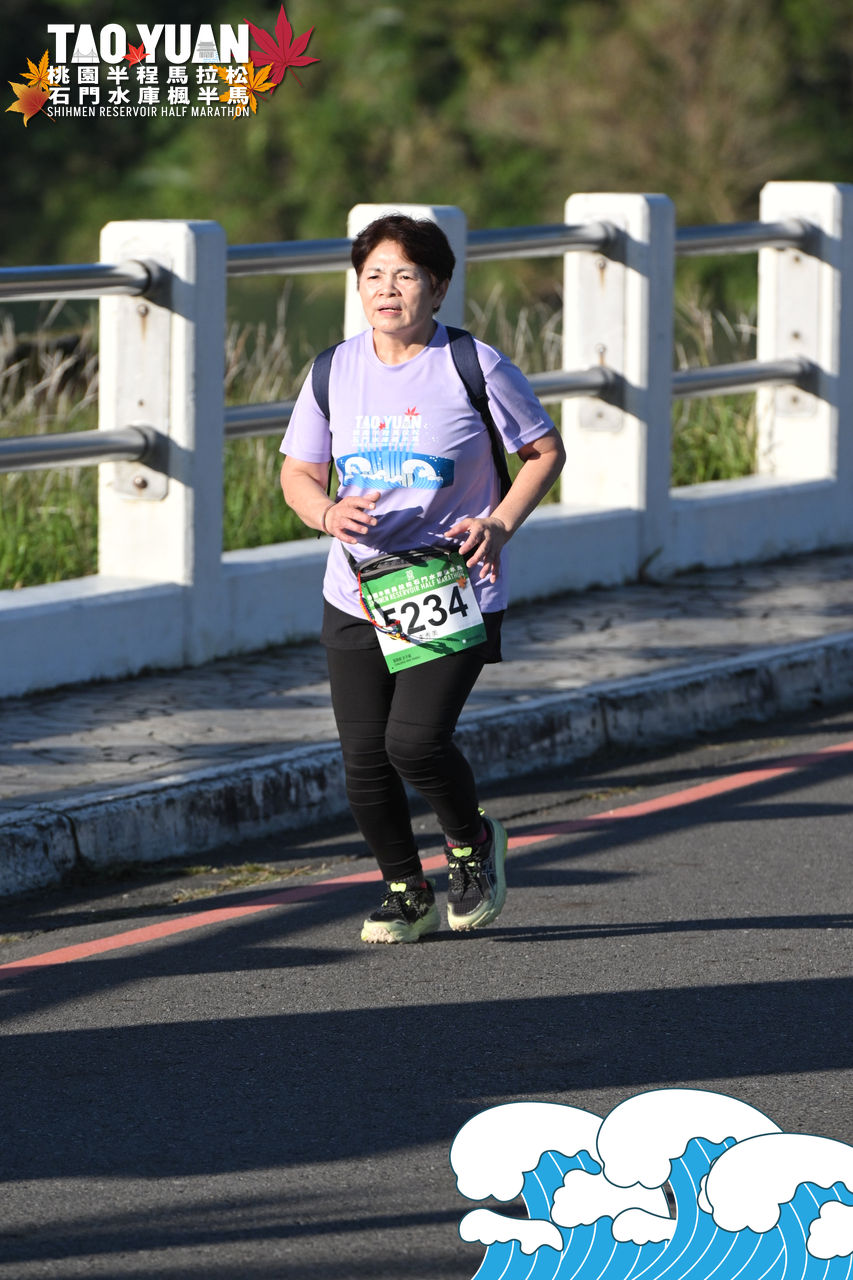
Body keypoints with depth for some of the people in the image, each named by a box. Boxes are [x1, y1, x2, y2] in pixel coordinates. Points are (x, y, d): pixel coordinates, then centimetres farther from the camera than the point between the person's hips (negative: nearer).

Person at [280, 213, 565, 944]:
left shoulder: (474, 367, -7)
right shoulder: (336, 371, 4)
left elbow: (546, 450, 3)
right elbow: (297, 473, 12)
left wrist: (500, 524, -12)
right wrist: (328, 513, -11)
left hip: (452, 596, -4)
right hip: (357, 595, 4)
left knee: (416, 741, -18)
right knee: (364, 757, 1)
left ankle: (472, 843, 14)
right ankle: (406, 892, 23)